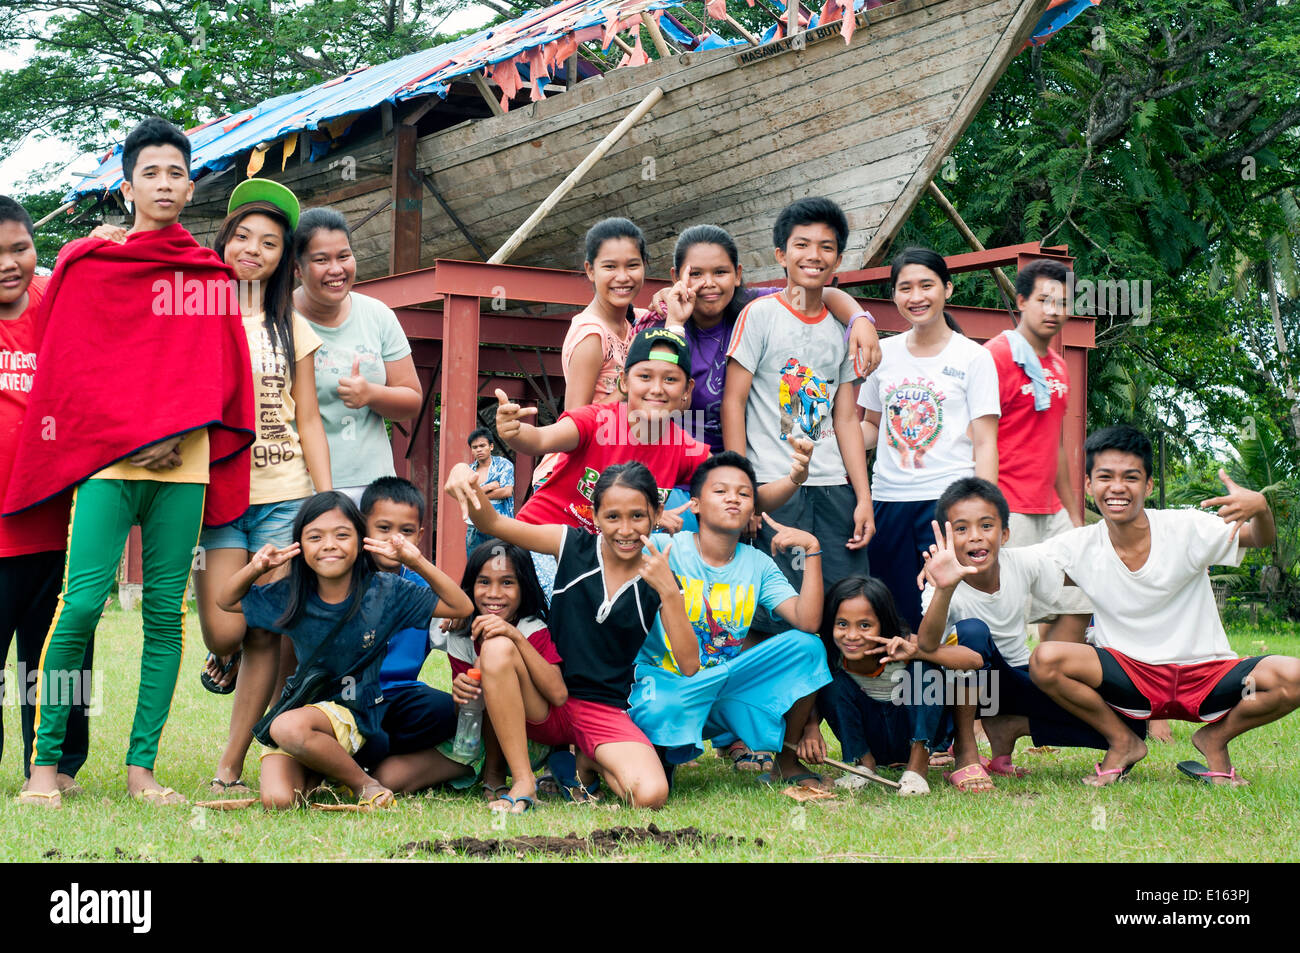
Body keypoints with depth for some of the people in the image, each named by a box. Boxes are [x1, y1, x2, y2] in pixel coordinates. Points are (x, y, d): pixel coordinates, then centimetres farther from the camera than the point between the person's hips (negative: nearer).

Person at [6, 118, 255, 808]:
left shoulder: (212, 276, 16)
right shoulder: (88, 265, 8)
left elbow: (222, 371, 14)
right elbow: (71, 368, 1)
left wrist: (178, 436, -1)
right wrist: (134, 438, -7)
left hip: (184, 464, 3)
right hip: (107, 458, -3)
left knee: (166, 612, 0)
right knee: (81, 604, -12)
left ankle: (141, 766, 4)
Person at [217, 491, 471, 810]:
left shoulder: (385, 591, -5)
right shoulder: (290, 597, 1)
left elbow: (461, 607, -4)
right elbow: (227, 602, 15)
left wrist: (417, 562, -17)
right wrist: (254, 569, -6)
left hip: (356, 714, -3)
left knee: (289, 728, -36)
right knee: (276, 802, -22)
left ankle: (364, 783, -13)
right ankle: (315, 774, 12)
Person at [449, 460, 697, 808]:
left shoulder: (658, 581, -1)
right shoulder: (573, 546, -1)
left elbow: (689, 665, -11)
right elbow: (491, 523, -8)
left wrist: (668, 590, -21)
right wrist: (467, 481, -30)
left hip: (604, 712, 0)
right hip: (545, 705, 0)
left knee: (651, 795, -28)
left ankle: (590, 762, 11)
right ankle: (521, 779, -15)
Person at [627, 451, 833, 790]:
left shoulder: (758, 565, 5)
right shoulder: (665, 548, -6)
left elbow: (808, 622, -9)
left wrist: (811, 549, -14)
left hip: (726, 685, 5)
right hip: (665, 683, -4)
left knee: (807, 647, -15)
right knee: (659, 712, -41)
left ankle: (789, 761, 5)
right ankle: (664, 756, 1)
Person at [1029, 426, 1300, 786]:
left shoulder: (1186, 530, -10)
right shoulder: (1079, 547, -5)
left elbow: (1262, 539, -14)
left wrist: (1260, 507, -37)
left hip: (1205, 676, 0)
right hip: (1130, 681, 1)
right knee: (1045, 661, -27)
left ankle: (1215, 738, 5)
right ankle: (1123, 743, 1)